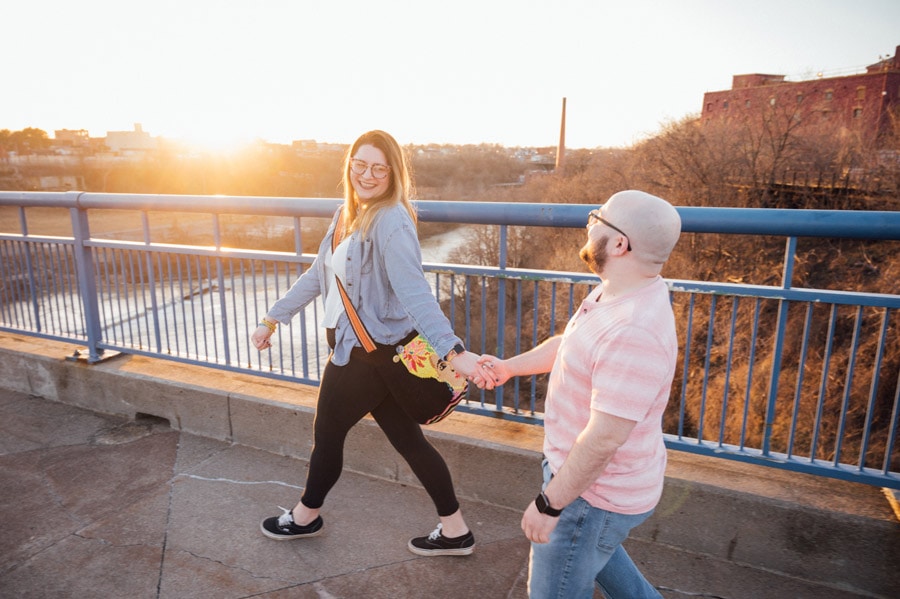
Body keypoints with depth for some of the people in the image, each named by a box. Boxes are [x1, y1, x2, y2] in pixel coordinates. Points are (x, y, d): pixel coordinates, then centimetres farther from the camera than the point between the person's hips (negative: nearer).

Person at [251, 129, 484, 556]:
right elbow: (317, 275, 16)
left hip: (369, 353, -8)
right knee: (407, 439, 14)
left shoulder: (390, 222, -21)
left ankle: (305, 516, 43)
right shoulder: (347, 215, 8)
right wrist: (273, 320, 19)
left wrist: (452, 351, -40)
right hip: (356, 348, 8)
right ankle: (455, 531, 27)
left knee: (327, 432, 14)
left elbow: (414, 293, -30)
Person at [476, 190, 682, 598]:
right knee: (593, 547, 35)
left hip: (594, 491, -9)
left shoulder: (634, 333, -36)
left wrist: (549, 504, -23)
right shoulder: (615, 293, -3)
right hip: (584, 471, 10)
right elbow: (570, 344, 13)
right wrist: (509, 366, 5)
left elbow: (603, 439, -33)